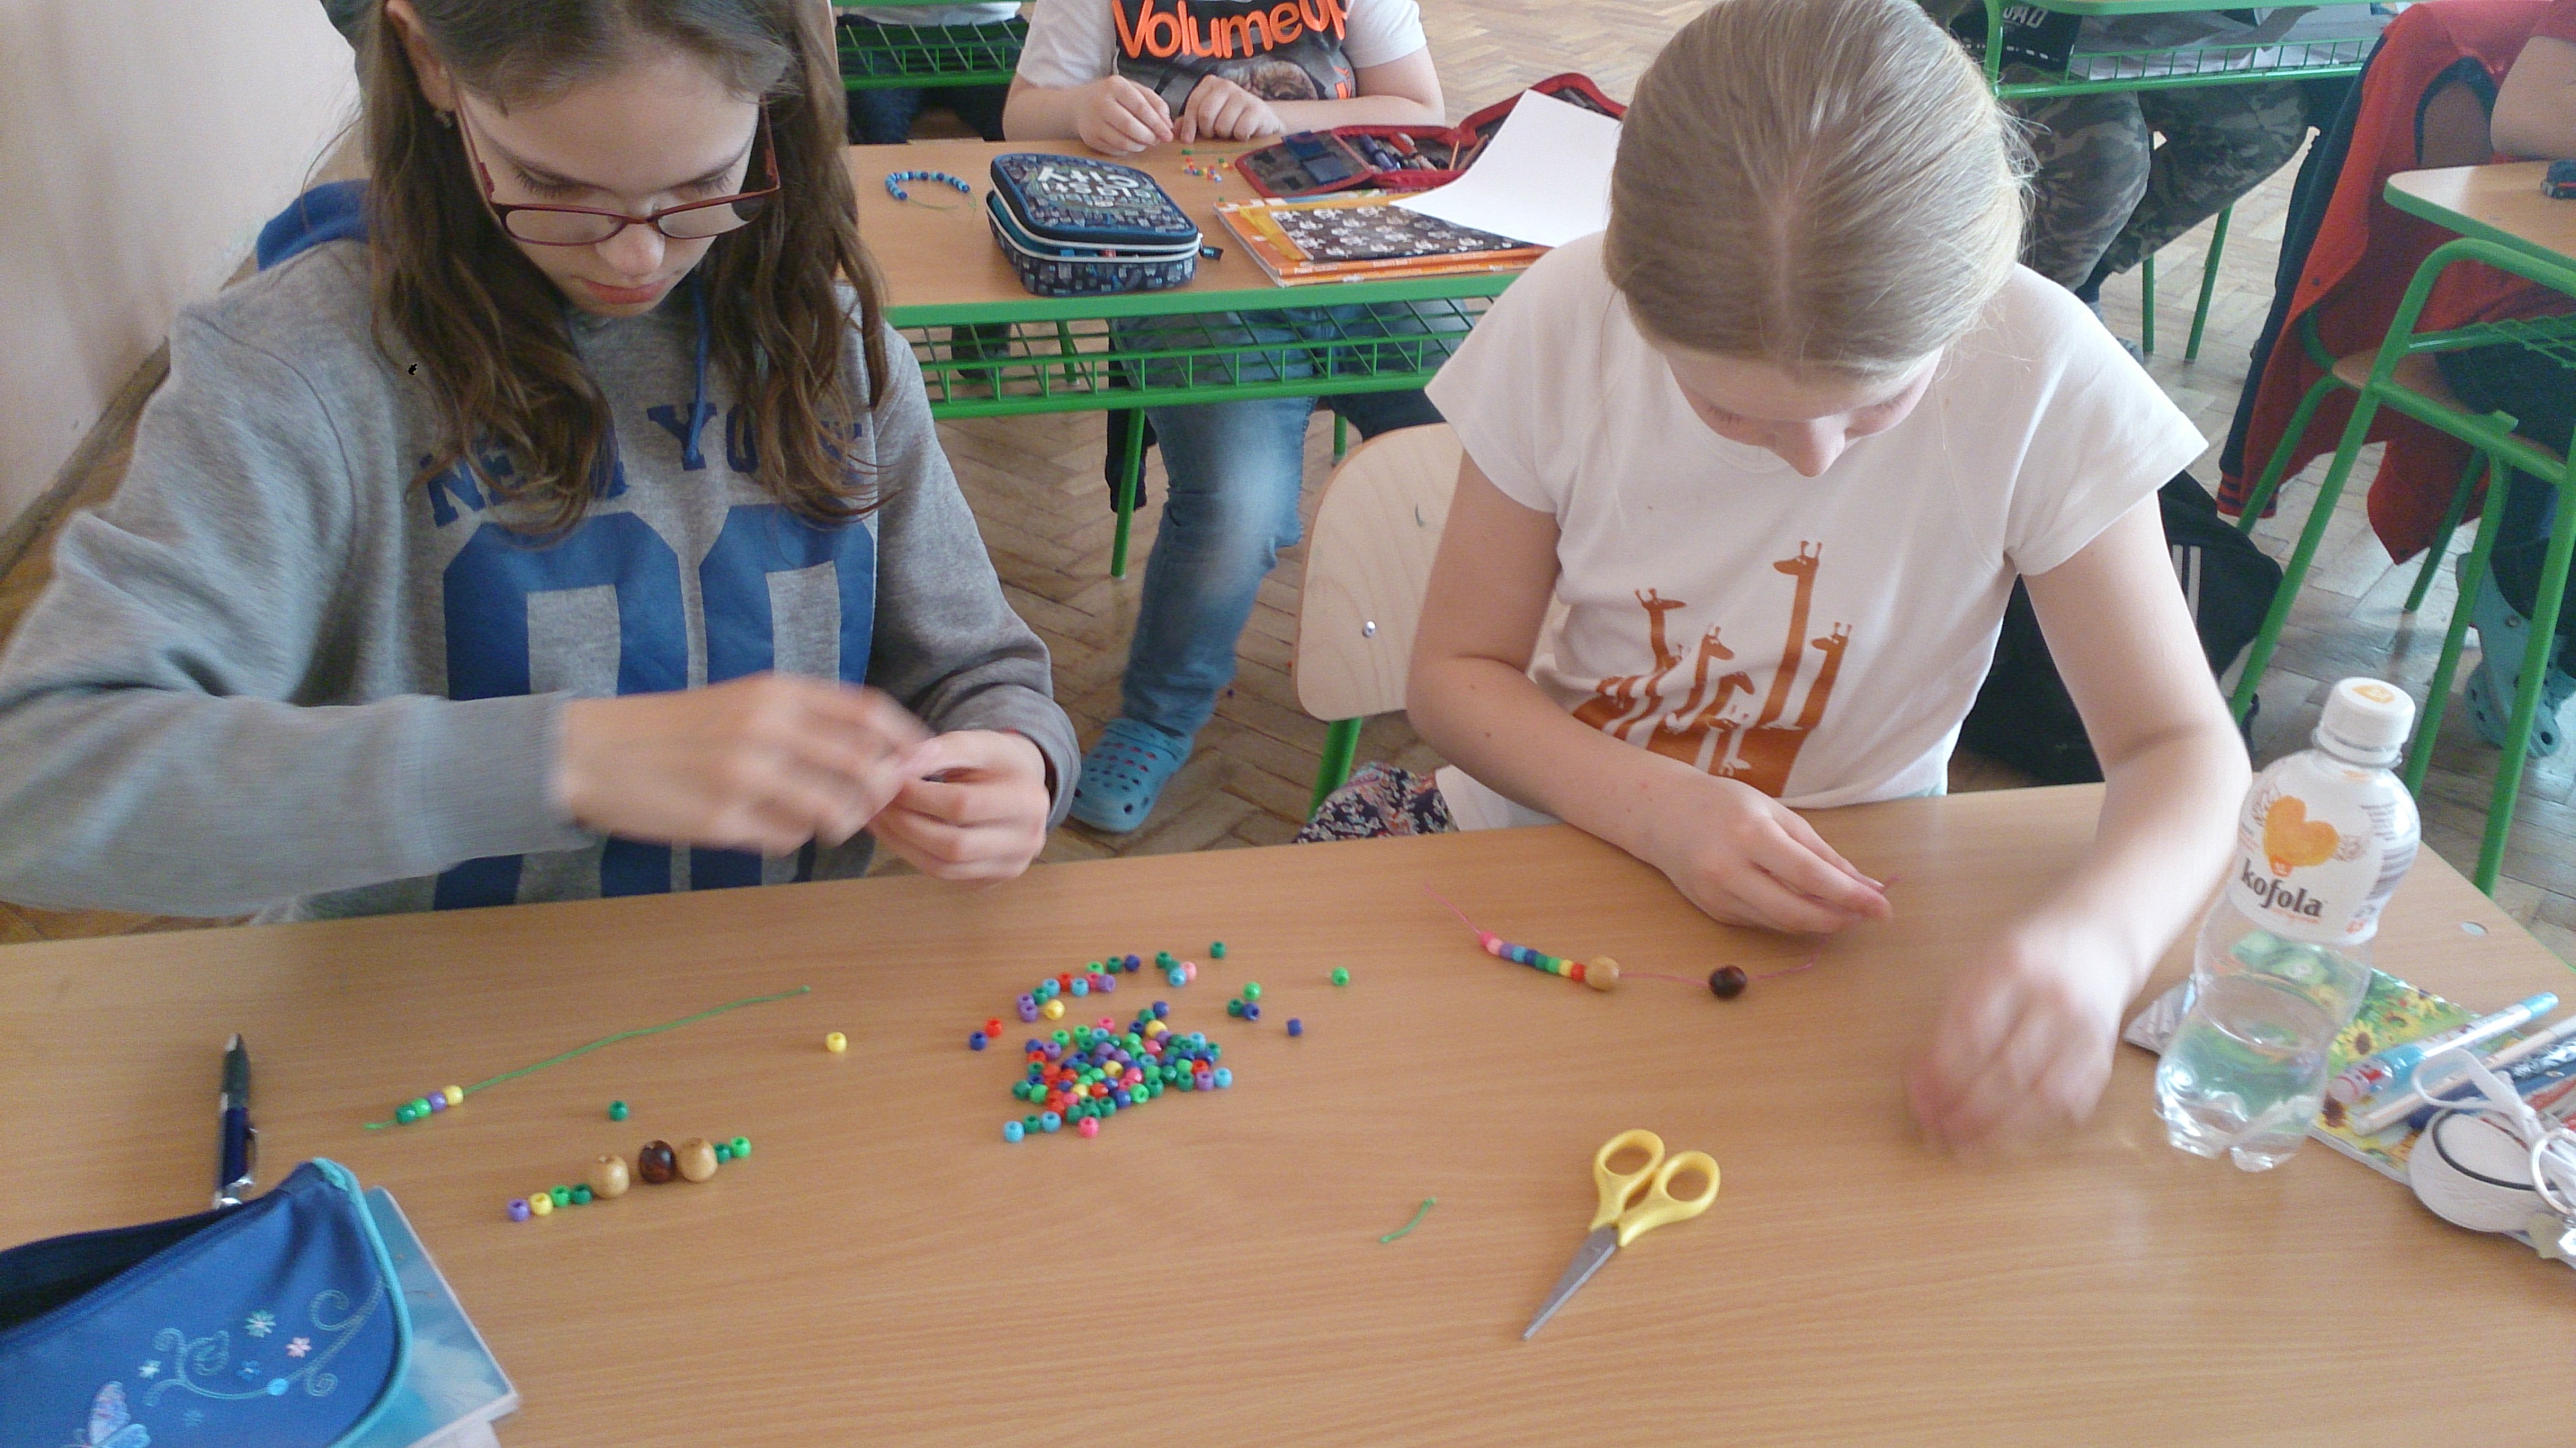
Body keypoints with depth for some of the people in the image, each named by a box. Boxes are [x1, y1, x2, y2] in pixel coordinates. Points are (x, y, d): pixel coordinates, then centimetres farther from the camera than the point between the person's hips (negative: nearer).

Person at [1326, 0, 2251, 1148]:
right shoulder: (1566, 324, -16)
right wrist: (1653, 807, -26)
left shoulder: (2043, 375, -19)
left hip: (1824, 906, -2)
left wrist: (2092, 937, -36)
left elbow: (2181, 742, -13)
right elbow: (1456, 673, -7)